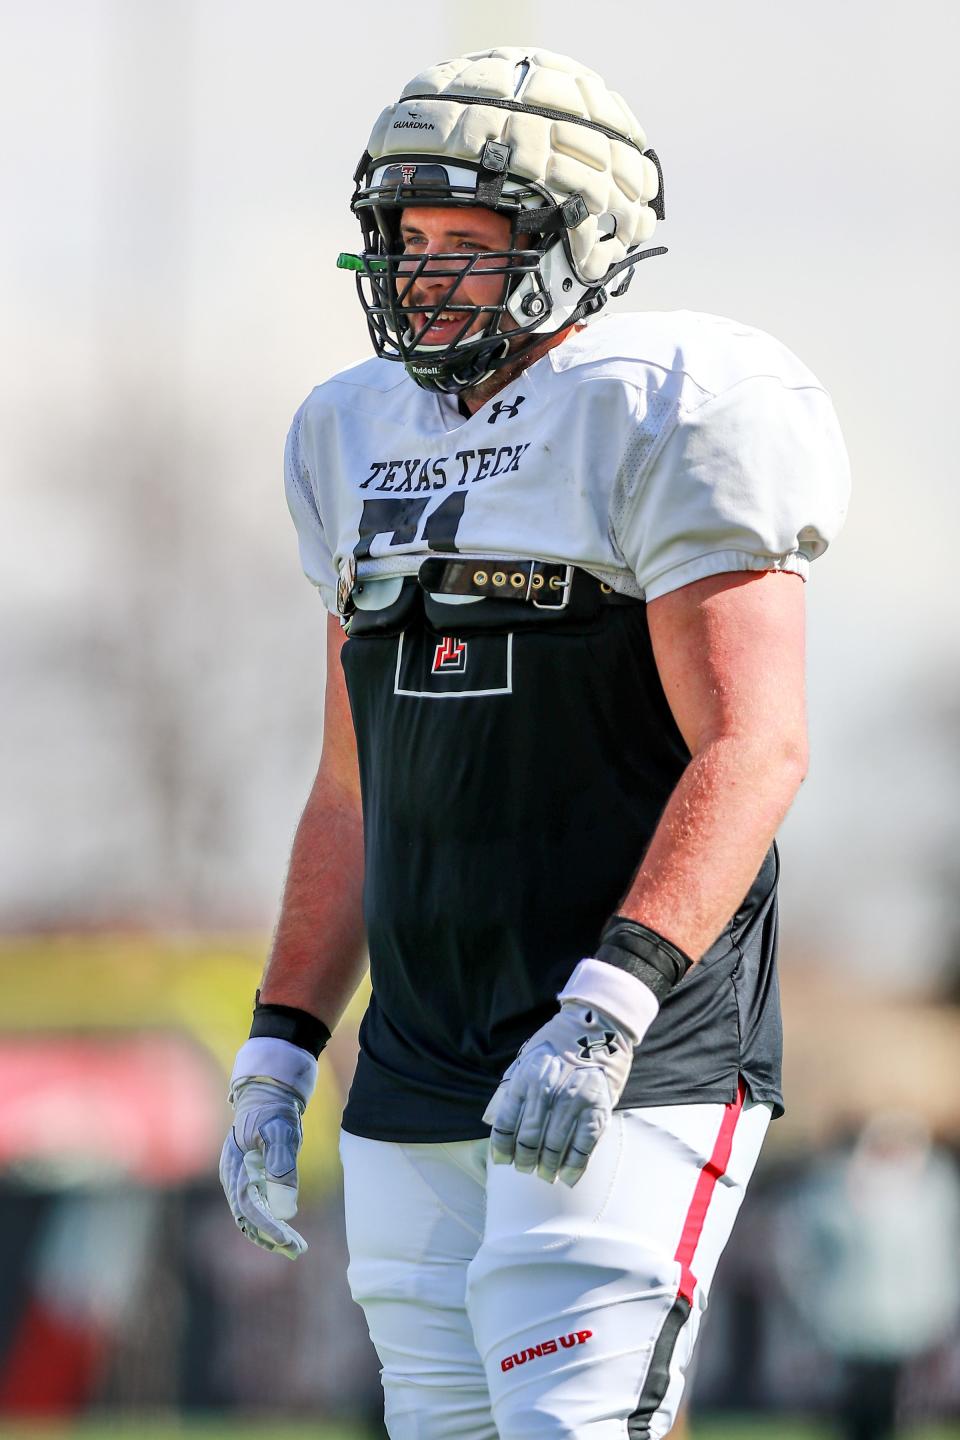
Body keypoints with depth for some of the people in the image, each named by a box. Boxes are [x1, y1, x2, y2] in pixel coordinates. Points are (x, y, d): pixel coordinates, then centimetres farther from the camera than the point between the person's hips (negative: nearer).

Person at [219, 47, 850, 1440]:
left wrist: (605, 1013, -28)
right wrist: (278, 1052, 15)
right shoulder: (368, 440, 15)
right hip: (415, 1089, 7)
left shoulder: (661, 419, -8)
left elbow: (751, 750, -18)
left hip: (634, 1069, -7)